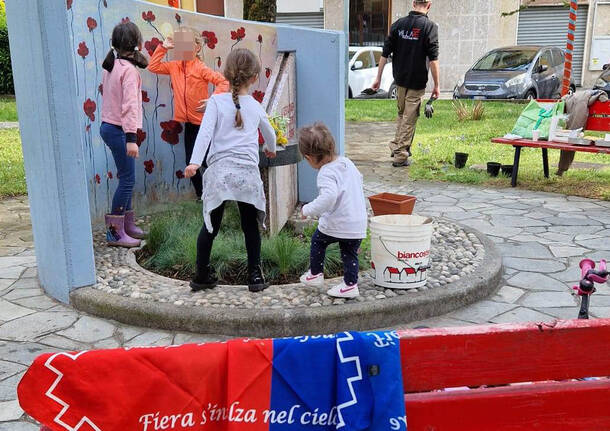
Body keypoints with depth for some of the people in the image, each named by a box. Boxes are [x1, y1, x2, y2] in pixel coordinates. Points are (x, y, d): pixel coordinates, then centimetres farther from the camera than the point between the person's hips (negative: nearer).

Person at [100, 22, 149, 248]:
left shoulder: (111, 65, 11)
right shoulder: (129, 70, -16)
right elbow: (130, 105, -22)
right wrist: (131, 138, -25)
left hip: (108, 126, 9)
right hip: (118, 130, -9)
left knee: (126, 178, 16)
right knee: (127, 179, -5)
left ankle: (127, 224, 24)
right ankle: (115, 232, -2)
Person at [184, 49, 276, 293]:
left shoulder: (217, 101, 4)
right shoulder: (256, 107, 14)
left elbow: (205, 132, -10)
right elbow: (269, 133, 33)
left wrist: (195, 162, -16)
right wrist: (271, 149, 53)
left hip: (219, 171, -1)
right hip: (248, 173, 1)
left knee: (210, 226, 9)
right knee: (250, 226, 12)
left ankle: (202, 275, 17)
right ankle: (255, 276, 19)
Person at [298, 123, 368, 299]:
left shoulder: (327, 173, -19)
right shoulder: (347, 162, 6)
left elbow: (329, 196, -36)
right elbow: (359, 178, 25)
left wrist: (308, 210, -26)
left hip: (335, 224, -6)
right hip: (359, 223, 6)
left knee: (317, 242, 19)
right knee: (350, 253, 17)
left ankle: (315, 274, 29)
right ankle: (350, 284, 17)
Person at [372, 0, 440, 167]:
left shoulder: (398, 24, 3)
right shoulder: (429, 26, -11)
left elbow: (385, 54, 3)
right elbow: (433, 59, -15)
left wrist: (378, 78, 9)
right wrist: (436, 85, -9)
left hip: (400, 79, 5)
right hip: (417, 81, -5)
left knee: (402, 114, 24)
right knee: (409, 118, 4)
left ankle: (397, 145, 30)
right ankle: (401, 156, 7)